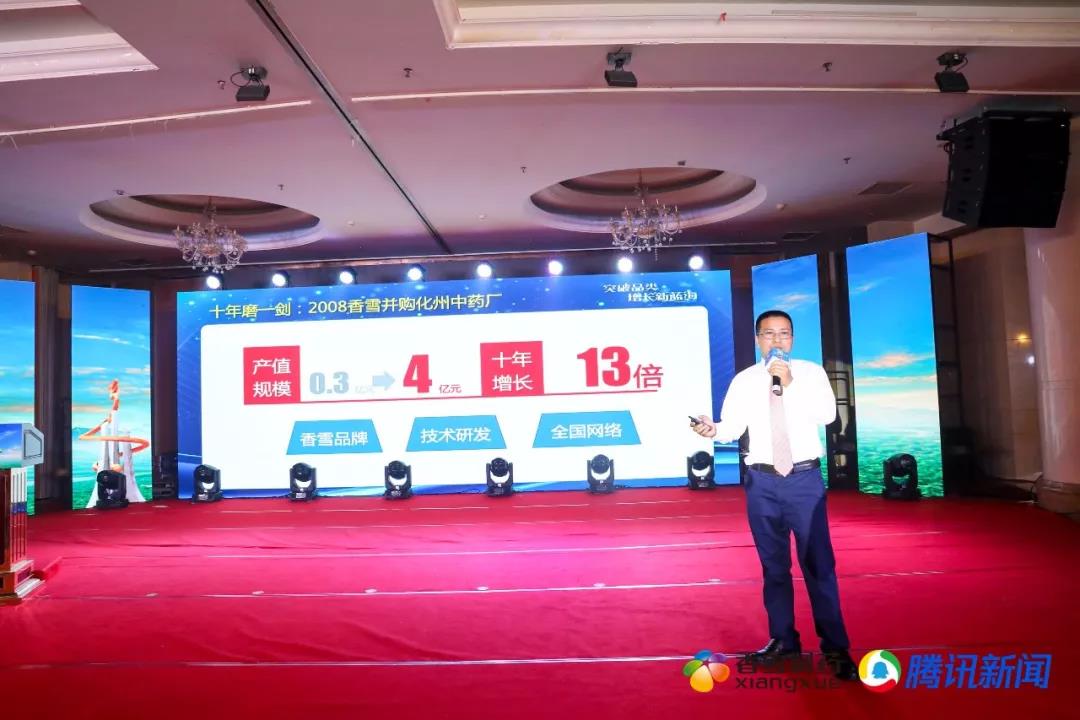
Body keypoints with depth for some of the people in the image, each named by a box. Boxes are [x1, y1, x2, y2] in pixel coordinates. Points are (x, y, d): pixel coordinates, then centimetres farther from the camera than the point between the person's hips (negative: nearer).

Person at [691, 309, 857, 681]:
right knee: (773, 565, 13)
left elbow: (827, 414, -13)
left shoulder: (811, 372, 2)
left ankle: (835, 647, 10)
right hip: (762, 481, 2)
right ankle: (783, 640, 27)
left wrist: (790, 384, -19)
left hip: (805, 478, -2)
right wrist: (714, 429, -25)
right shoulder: (744, 381, 4)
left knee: (818, 563, -1)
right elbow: (733, 426, -4)